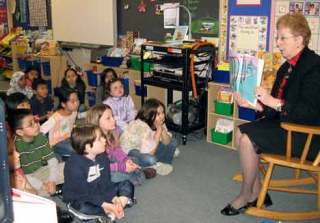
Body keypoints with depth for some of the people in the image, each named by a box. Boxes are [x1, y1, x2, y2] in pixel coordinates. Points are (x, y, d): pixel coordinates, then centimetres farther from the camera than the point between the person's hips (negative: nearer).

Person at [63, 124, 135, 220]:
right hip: (79, 198, -6)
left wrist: (114, 198, -23)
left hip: (99, 193, 6)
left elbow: (106, 183, -6)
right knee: (84, 208, -40)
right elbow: (83, 192, -26)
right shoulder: (74, 165, -27)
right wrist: (104, 205, -32)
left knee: (127, 185, -3)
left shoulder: (102, 157, -7)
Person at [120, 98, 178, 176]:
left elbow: (167, 142, -10)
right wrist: (159, 130, -34)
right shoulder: (140, 126, -33)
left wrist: (161, 128, -27)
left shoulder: (159, 123, -10)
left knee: (173, 143, -3)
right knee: (150, 159, -37)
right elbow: (149, 152, -35)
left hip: (149, 147, 8)